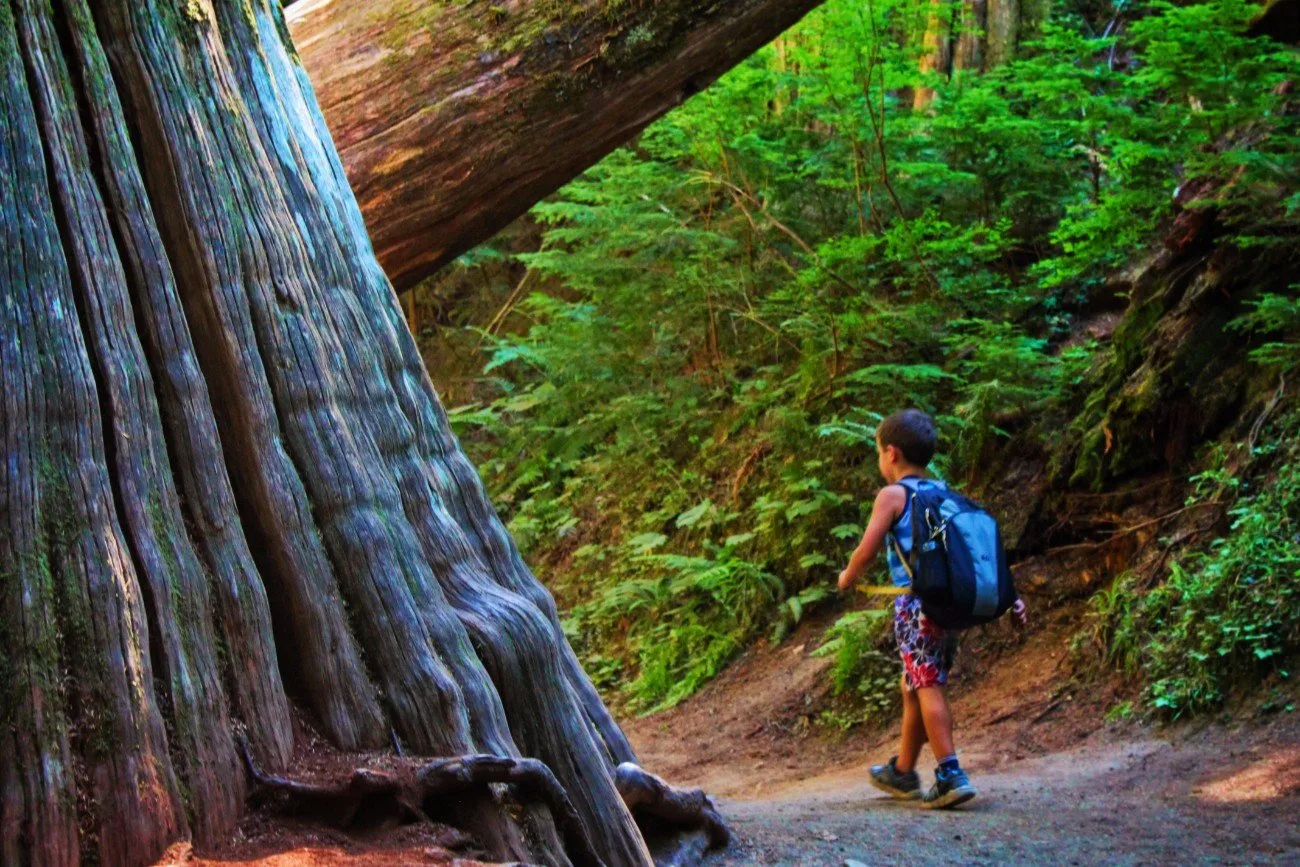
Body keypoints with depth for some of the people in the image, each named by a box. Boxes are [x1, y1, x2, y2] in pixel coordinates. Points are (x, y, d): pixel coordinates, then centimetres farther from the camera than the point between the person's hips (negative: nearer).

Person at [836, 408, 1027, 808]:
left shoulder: (892, 495, -4)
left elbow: (867, 550, -7)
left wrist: (848, 577, 13)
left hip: (915, 601, -7)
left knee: (927, 687, -6)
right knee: (915, 686, 18)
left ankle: (951, 775, -13)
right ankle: (903, 771, 31)